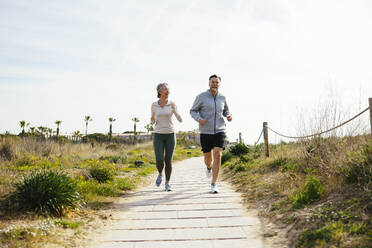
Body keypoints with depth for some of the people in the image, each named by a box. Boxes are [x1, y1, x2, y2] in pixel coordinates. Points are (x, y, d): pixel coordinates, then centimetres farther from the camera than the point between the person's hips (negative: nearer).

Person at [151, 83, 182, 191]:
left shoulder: (172, 104, -1)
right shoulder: (154, 105, 1)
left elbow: (180, 120, -6)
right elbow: (153, 121, 12)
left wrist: (174, 110, -24)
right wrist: (152, 119, -14)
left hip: (170, 135, 0)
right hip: (158, 136, 0)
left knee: (168, 161, -5)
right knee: (159, 161, -14)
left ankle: (167, 184, 13)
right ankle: (160, 174, 20)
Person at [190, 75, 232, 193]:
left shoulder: (222, 97, 6)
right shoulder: (201, 97, -4)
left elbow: (225, 110, 21)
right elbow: (193, 111, 3)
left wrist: (229, 116, -2)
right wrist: (198, 119, -19)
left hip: (219, 131, 1)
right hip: (206, 132, -1)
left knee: (217, 156, -14)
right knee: (208, 158, 8)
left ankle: (213, 184, -5)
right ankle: (209, 167, 49)